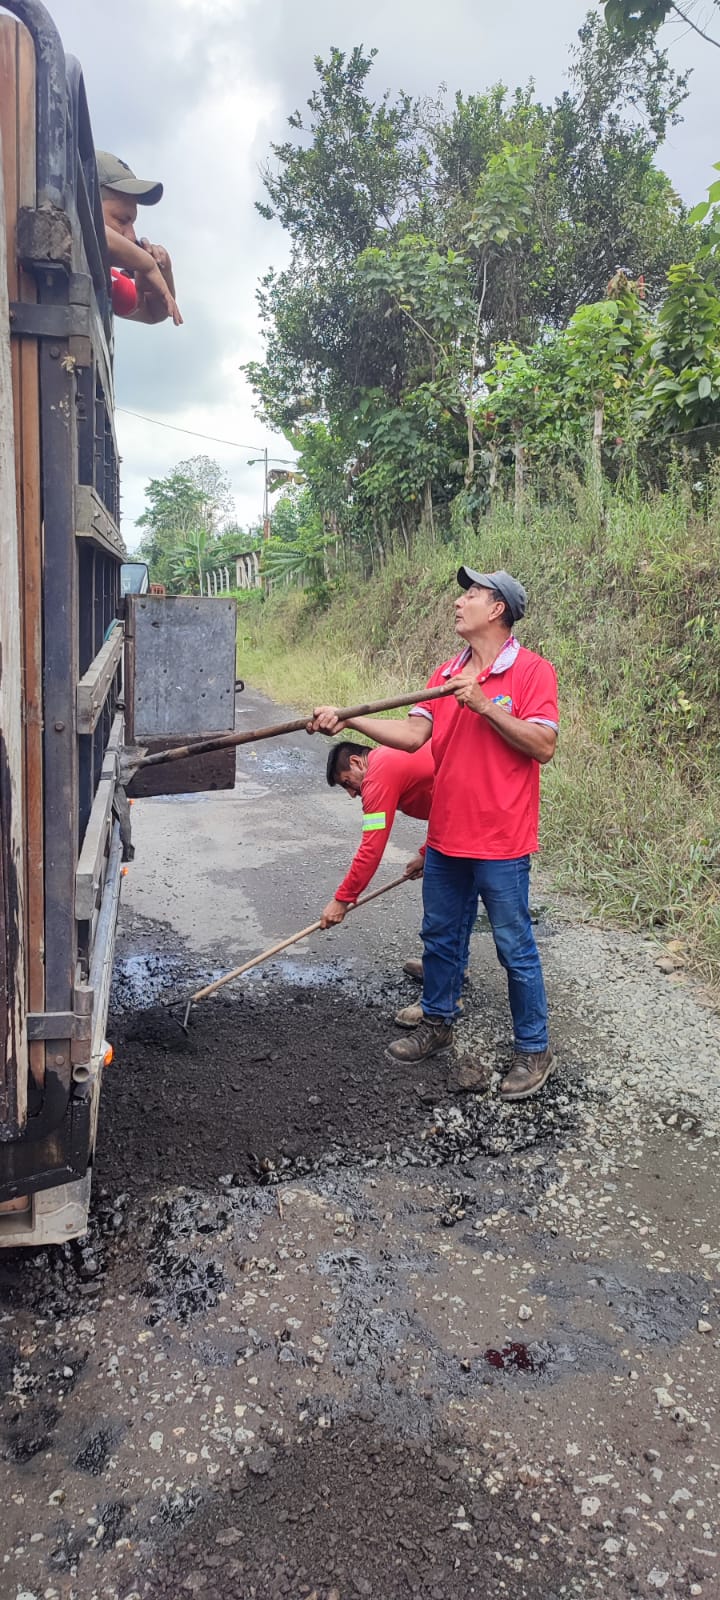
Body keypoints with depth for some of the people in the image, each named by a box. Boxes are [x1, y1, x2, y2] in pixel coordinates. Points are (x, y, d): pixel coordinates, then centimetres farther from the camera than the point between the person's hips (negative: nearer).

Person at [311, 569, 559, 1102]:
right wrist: (348, 719, -12)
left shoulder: (532, 671, -11)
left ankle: (534, 1050, 21)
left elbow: (543, 746, -18)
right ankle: (438, 1023, 39)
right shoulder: (446, 673, 8)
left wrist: (482, 704, -22)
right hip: (446, 837, 7)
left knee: (515, 948, 4)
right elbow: (412, 735, -1)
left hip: (501, 842, -7)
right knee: (440, 936, 19)